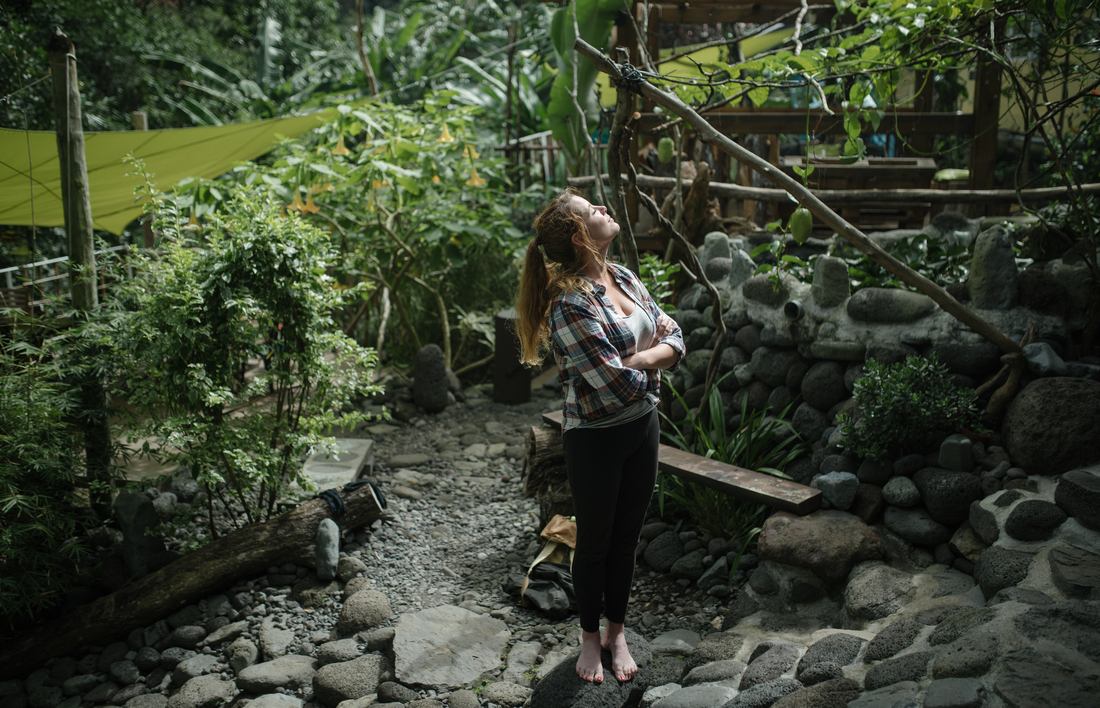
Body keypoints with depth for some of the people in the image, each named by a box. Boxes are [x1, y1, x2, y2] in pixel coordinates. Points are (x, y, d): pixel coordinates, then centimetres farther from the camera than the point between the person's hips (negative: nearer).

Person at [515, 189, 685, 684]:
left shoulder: (623, 277, 2)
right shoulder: (570, 303, -24)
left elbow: (674, 337, 3)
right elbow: (618, 383, -26)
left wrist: (640, 358, -17)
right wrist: (652, 364, -6)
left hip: (642, 426, 7)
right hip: (596, 437, -7)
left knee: (626, 537, 18)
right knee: (595, 542, 12)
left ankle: (617, 632, 37)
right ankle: (591, 636, 34)